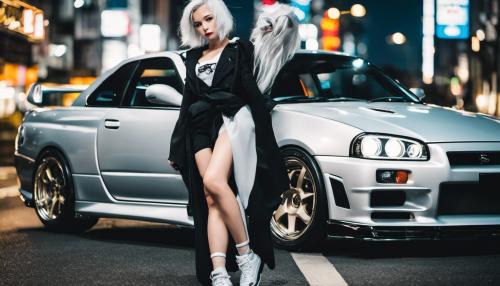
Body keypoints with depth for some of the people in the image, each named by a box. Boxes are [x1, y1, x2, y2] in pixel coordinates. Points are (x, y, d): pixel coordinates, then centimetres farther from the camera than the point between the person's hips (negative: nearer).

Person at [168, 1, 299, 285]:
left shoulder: (239, 49, 9)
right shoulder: (194, 57, 23)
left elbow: (251, 90, 2)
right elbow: (188, 101, 26)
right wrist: (177, 148, 24)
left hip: (232, 119, -5)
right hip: (202, 129, 5)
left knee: (213, 181, -29)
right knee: (211, 200, -9)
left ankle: (247, 255, -23)